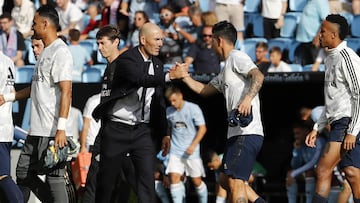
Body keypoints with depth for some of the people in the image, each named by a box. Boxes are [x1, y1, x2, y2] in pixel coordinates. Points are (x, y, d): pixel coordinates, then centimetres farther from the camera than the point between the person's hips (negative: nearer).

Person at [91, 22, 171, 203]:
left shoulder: (157, 64, 11)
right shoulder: (127, 59, -11)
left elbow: (159, 102, 18)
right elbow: (141, 79, -32)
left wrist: (163, 133, 17)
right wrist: (168, 77, -39)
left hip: (142, 130, 5)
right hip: (117, 128, -5)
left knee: (147, 178, -7)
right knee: (107, 179, 3)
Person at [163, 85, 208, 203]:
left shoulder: (193, 108, -7)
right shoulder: (168, 112, 5)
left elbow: (202, 128, -8)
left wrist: (193, 145, -16)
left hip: (191, 151, -3)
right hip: (175, 151, 3)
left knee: (196, 180, 2)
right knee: (174, 177, -14)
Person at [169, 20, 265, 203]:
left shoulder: (237, 57, -5)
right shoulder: (225, 70, 25)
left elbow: (258, 76, -21)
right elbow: (204, 90, 34)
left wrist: (247, 98, -36)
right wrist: (184, 76, 27)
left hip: (247, 132, -11)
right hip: (236, 133, 11)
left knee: (235, 181, -17)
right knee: (225, 180, 15)